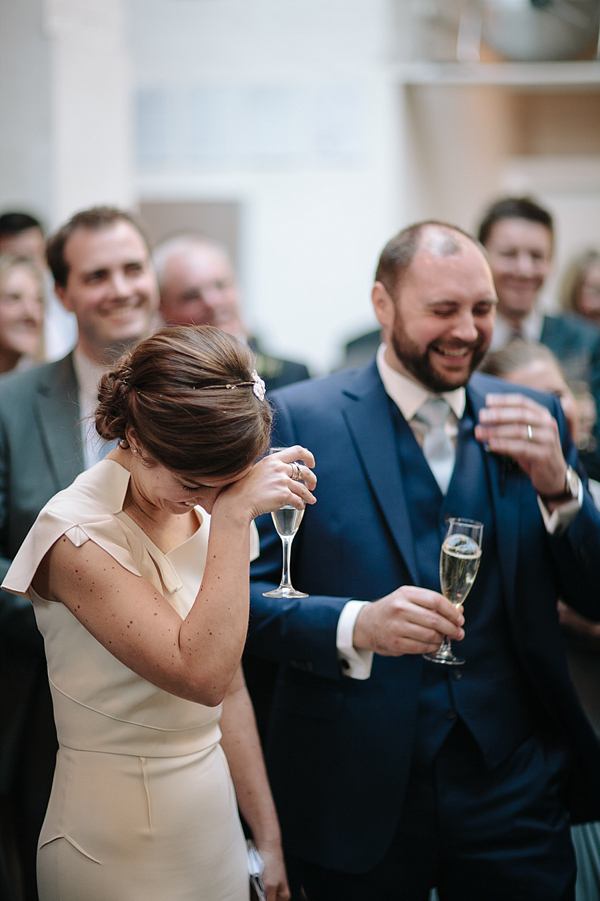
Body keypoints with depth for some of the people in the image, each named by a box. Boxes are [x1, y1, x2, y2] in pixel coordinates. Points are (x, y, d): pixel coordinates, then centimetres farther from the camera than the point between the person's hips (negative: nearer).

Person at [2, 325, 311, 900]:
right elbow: (200, 674, -29)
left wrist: (268, 838, 10)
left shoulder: (209, 511, 2)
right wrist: (233, 516, -28)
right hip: (121, 852, -6)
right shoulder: (76, 534, -19)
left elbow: (230, 690, 8)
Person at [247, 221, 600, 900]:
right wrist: (355, 627, -26)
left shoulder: (530, 417, 4)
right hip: (356, 795, -2)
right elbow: (245, 592, -9)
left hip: (513, 790, 3)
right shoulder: (299, 419, -6)